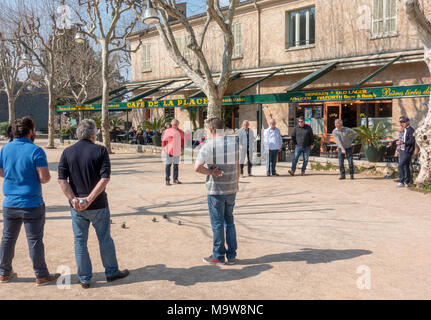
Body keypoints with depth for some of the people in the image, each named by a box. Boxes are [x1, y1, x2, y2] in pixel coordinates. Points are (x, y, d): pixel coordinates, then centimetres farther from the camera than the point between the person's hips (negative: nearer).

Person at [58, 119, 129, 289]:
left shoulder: (67, 152, 1)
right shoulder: (100, 151, -7)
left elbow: (62, 179, -7)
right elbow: (105, 178, -17)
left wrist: (73, 199, -12)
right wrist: (89, 199, -18)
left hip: (76, 206, 2)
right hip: (98, 205, -2)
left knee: (80, 241, 11)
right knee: (105, 238, 13)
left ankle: (85, 278, 19)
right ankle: (111, 272, 26)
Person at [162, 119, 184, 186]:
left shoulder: (180, 132, 10)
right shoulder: (168, 131, -3)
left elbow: (182, 140, 22)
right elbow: (164, 140, 0)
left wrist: (182, 147, 11)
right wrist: (164, 148, -6)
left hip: (177, 151, 4)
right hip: (169, 150, -4)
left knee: (176, 165, 10)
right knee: (168, 164, -3)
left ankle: (175, 179, 20)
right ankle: (167, 180, 1)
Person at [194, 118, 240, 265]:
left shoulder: (208, 145, -14)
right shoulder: (234, 142, 2)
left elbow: (197, 167, -25)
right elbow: (238, 165, 11)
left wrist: (212, 172, -11)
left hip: (215, 190, -5)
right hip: (231, 189, 5)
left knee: (217, 223, 6)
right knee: (229, 222, 16)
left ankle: (218, 256, 16)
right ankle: (231, 255, 21)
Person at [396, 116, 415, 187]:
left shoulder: (411, 130, -13)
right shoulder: (404, 130, 16)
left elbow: (412, 141, -20)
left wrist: (402, 142, -25)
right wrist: (400, 142, 8)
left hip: (407, 151, -9)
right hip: (402, 151, 9)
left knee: (400, 166, -13)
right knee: (406, 166, 13)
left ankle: (402, 182, -9)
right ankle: (407, 182, 20)